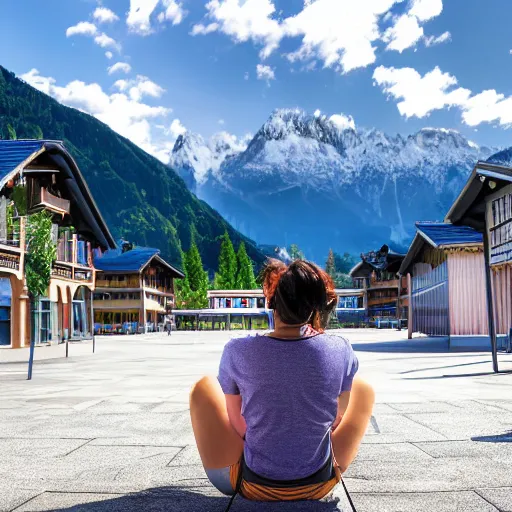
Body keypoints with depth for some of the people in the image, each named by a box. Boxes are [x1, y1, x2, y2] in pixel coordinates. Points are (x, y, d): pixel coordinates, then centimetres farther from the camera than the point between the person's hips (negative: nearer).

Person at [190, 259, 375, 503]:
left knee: (203, 387, 18)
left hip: (253, 485, -1)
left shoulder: (237, 351, -19)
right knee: (363, 388, 21)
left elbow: (239, 427, -6)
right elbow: (337, 420, 0)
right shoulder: (340, 350, -16)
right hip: (319, 485, 1)